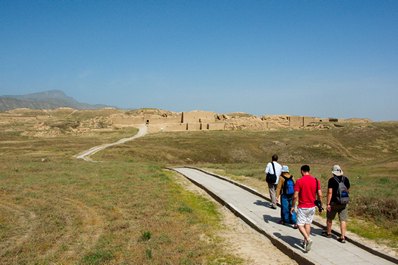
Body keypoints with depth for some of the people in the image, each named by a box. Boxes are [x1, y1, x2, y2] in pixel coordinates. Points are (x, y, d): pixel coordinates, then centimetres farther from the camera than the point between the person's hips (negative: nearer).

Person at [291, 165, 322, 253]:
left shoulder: (299, 181, -14)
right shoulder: (316, 181, -1)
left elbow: (295, 196, -15)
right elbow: (320, 195, 0)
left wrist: (293, 206, -2)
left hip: (302, 207, -5)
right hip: (312, 207, 5)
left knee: (300, 225, 2)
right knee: (308, 224, 17)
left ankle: (308, 239, -17)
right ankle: (306, 242, 24)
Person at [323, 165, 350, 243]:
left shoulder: (332, 180, -14)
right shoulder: (346, 179, 1)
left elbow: (330, 192, -18)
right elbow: (347, 189, 13)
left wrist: (328, 203, -14)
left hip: (334, 202, -4)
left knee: (329, 218, 16)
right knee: (343, 220, 4)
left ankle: (328, 233, 30)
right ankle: (343, 237, 1)